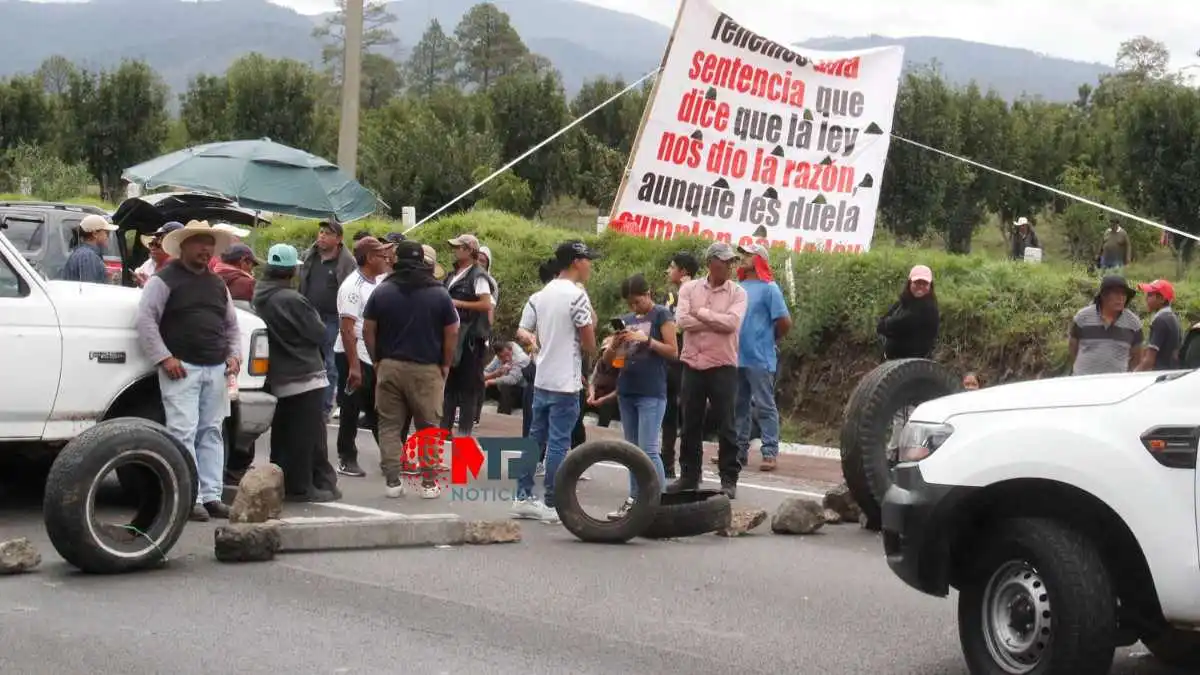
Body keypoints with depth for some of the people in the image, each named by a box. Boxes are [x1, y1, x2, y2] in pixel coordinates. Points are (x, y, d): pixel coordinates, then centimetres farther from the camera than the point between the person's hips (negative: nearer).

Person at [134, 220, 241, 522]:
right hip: (181, 368, -7)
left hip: (216, 369, 7)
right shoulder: (164, 280, -2)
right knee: (183, 433, -10)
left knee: (211, 433, 7)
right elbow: (146, 320, -9)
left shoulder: (218, 284, 20)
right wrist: (164, 358, -15)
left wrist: (234, 355, 10)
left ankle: (211, 496, 11)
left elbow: (232, 325, 26)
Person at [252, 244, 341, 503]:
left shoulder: (259, 298, 3)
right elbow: (319, 334, -13)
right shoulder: (293, 300, -20)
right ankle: (301, 486, 0)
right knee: (307, 434, -2)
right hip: (304, 375, -8)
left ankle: (280, 483, 22)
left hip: (276, 376, 8)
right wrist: (315, 318, 4)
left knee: (282, 433, 16)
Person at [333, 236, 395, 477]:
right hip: (354, 356, -7)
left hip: (375, 357, 7)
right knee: (351, 411, 3)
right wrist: (353, 366, -22)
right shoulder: (353, 286, -16)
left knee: (379, 411, 12)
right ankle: (347, 459, 13)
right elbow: (347, 329, -19)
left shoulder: (379, 283, 8)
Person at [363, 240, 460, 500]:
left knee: (389, 425, 6)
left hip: (389, 367, 1)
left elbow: (368, 330, 2)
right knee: (428, 427, 6)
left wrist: (376, 361, 11)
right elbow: (452, 333, -1)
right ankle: (429, 483, 5)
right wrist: (445, 364, 7)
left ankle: (392, 481, 3)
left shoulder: (382, 291, 2)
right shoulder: (439, 293, -1)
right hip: (427, 369, -1)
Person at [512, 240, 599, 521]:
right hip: (565, 382, -7)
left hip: (541, 380, 7)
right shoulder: (577, 296, -12)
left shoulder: (540, 295, 9)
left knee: (535, 438, 12)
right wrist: (592, 326, 6)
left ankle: (523, 497, 15)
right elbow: (589, 347, -10)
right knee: (558, 443, -2)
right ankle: (551, 504, 1)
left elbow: (521, 333, 10)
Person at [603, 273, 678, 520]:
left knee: (649, 451, -11)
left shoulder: (662, 315, -1)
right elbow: (607, 359, 16)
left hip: (651, 393, -6)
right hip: (626, 391, 6)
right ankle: (635, 500, 14)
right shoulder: (626, 320, 15)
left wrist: (646, 339, -16)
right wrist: (614, 346, -6)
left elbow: (673, 352, -6)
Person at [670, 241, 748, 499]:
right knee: (690, 424, 10)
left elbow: (731, 323, -17)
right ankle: (689, 475, 21)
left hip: (723, 367, -2)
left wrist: (701, 313, -10)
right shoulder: (689, 288, 4)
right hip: (692, 365, 2)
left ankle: (729, 479, 8)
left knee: (725, 426, 1)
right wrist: (717, 321, -13)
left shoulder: (738, 293, -1)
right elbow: (682, 320, -11)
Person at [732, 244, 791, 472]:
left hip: (759, 358, -7)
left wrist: (771, 340, 3)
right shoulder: (738, 288, 10)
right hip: (736, 357, 7)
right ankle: (739, 450, 18)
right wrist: (732, 341, 10)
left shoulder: (768, 288, -8)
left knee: (765, 407, -4)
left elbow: (785, 322, -10)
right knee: (738, 406, 11)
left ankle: (770, 453, -3)